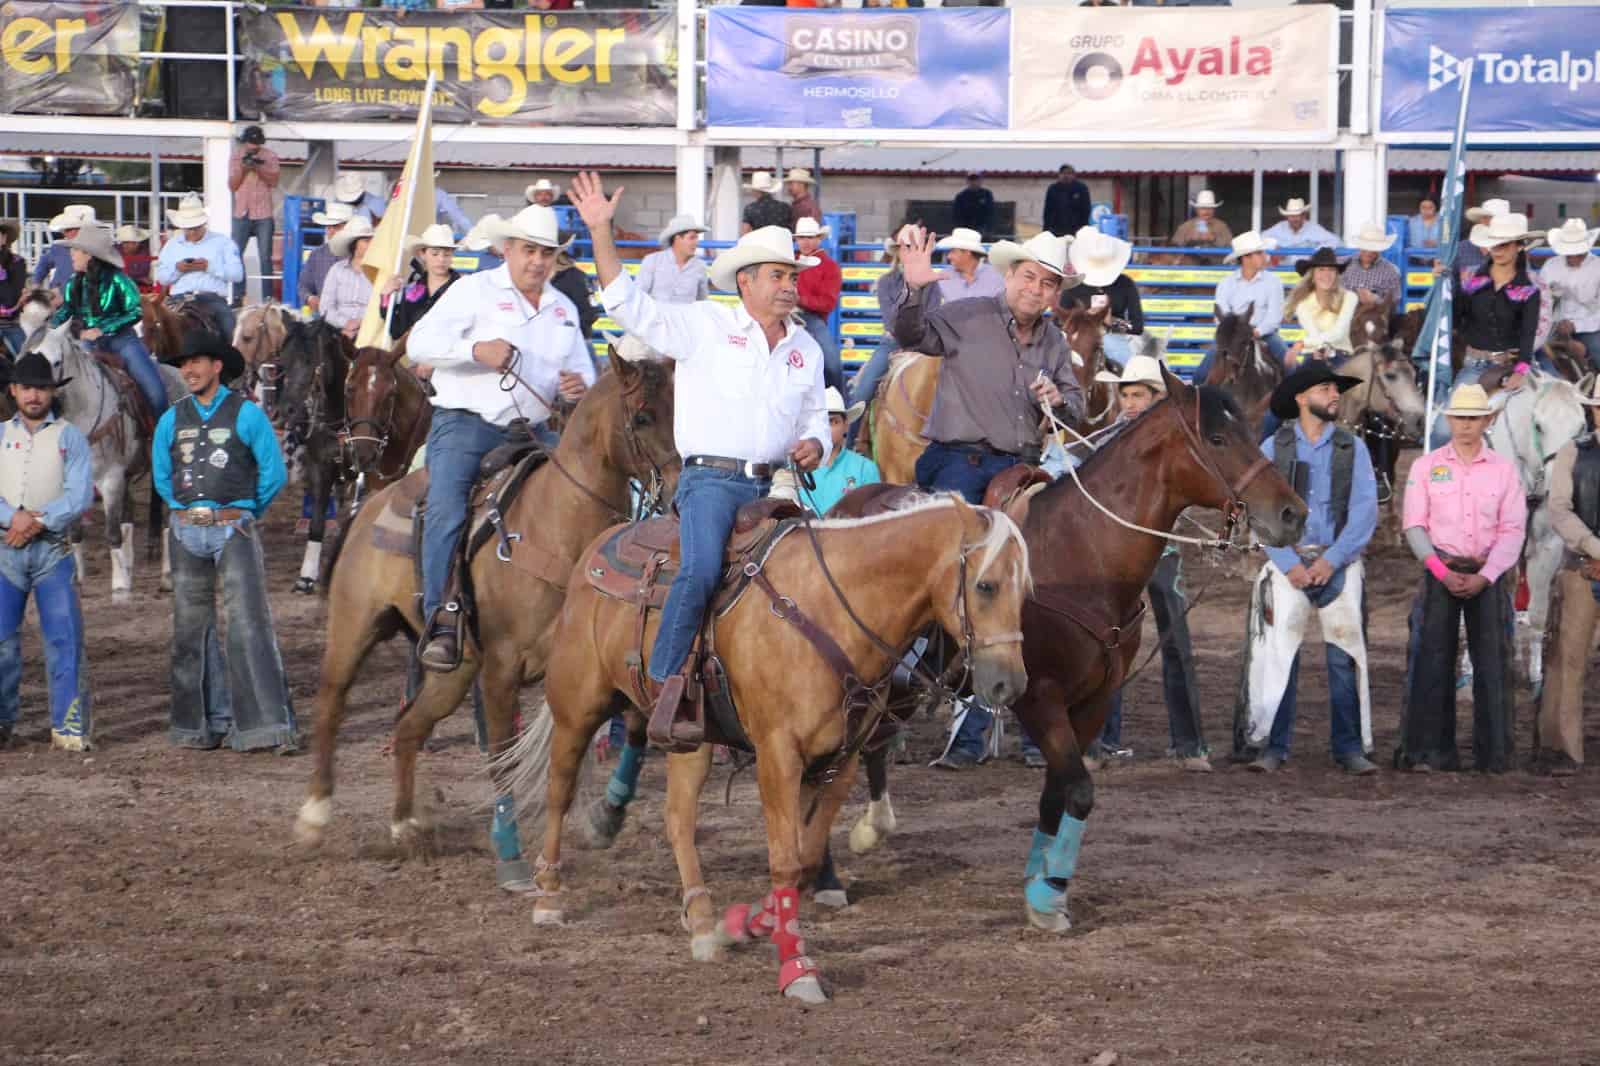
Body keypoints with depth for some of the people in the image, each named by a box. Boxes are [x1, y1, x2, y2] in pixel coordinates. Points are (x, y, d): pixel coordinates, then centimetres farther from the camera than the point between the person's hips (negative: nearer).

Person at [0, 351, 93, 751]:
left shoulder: (69, 437, 7)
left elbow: (81, 495, -4)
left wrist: (39, 522, -15)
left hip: (52, 550, -2)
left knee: (65, 637, -7)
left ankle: (69, 727, -7)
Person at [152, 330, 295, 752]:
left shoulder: (246, 414, -2)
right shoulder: (172, 420, 9)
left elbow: (274, 472, 2)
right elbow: (161, 475, 21)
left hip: (234, 531, -5)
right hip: (186, 534, 5)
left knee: (250, 624, -11)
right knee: (192, 626, 7)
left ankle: (271, 726, -14)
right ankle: (208, 722, 16)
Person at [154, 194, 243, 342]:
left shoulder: (222, 242, 13)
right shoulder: (172, 244, 22)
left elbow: (238, 274, 2)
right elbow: (161, 277, 15)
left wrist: (210, 267, -10)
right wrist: (177, 269, -5)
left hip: (213, 298, -2)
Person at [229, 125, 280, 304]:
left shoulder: (270, 156, 1)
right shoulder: (236, 156, 4)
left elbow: (274, 182, -6)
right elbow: (232, 185, 1)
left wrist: (259, 168, -19)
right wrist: (243, 168, -14)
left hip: (263, 215, -1)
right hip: (242, 213, 2)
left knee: (265, 257, -1)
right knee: (236, 254, -3)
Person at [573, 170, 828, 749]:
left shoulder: (806, 349, 19)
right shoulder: (704, 326, 3)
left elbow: (815, 417, 29)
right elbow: (628, 304, -4)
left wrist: (814, 445, 4)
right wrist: (601, 232, -13)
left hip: (774, 483, 6)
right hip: (712, 478, -6)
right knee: (702, 571, -28)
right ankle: (667, 695, -28)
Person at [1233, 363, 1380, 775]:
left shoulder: (1353, 449, 7)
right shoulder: (1273, 448, 5)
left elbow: (1365, 510, 0)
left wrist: (1331, 560, -11)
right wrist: (1289, 563, -12)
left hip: (1339, 564, 1)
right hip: (1288, 562, -1)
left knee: (1345, 657, -1)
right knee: (1278, 652, -5)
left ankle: (1350, 747, 3)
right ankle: (1271, 746, -1)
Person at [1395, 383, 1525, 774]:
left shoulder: (1503, 471, 6)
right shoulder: (1426, 467, 6)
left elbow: (1512, 531, 1)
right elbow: (1414, 525, 1)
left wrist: (1484, 577, -12)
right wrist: (1441, 571, -11)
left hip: (1489, 575, 0)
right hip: (1440, 571, 0)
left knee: (1492, 661, -2)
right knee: (1431, 658, -6)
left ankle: (1494, 754, 3)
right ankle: (1428, 751, -3)